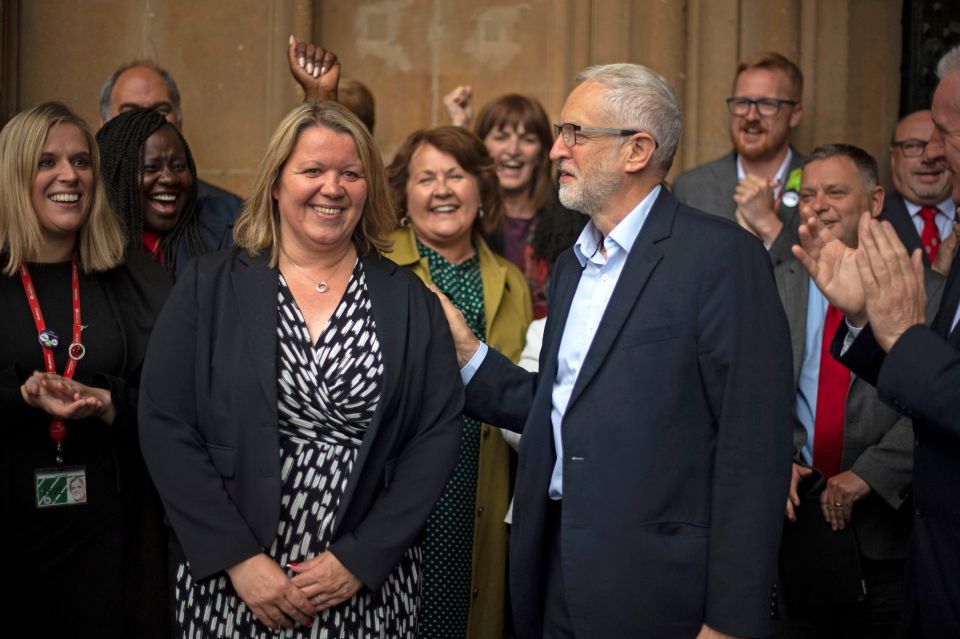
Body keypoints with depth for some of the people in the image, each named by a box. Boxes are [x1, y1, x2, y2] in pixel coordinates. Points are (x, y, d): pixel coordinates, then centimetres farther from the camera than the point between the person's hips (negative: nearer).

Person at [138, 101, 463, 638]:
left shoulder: (409, 300, 2)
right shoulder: (209, 286, 0)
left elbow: (439, 433, -3)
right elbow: (165, 427, -4)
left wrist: (360, 559, -11)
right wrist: (238, 557, -13)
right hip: (230, 584, 0)